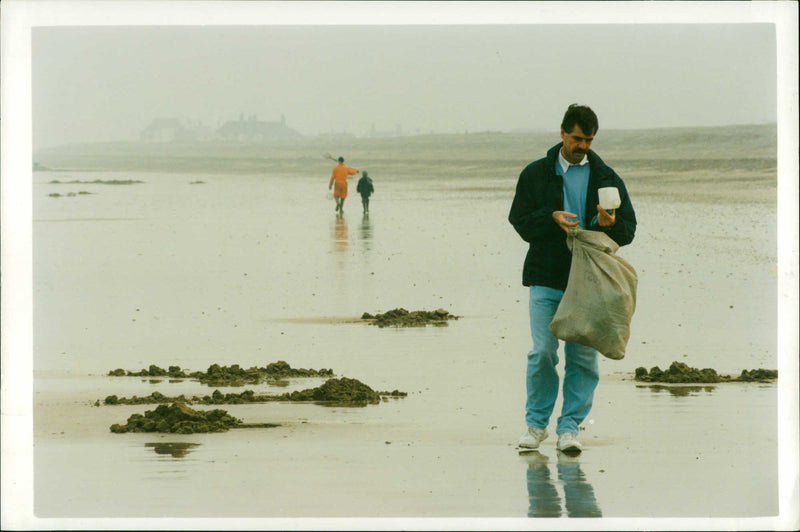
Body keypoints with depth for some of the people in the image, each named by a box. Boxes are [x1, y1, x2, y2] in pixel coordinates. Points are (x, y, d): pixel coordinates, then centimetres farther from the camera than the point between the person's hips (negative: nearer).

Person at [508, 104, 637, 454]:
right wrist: (552, 218, -14)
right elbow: (520, 221, 5)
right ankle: (536, 422, 9)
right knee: (543, 352, -6)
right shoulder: (536, 174, 8)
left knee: (583, 356, -1)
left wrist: (611, 223, -15)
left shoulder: (606, 178, 10)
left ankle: (569, 426, 7)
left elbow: (629, 230, 9)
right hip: (546, 279, -1)